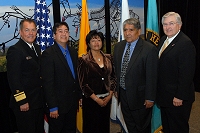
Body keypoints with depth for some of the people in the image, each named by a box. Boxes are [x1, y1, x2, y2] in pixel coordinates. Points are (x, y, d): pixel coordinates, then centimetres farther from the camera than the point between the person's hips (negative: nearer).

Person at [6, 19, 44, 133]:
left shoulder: (37, 48, 11)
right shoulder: (15, 50, -15)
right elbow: (13, 79, -18)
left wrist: (43, 98, 11)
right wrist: (21, 101, -19)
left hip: (39, 102, 8)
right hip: (25, 103, -8)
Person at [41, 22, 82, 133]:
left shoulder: (73, 52, 8)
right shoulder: (48, 54, -13)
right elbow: (47, 82, -17)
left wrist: (79, 96, 10)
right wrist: (52, 107, -18)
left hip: (72, 102, 6)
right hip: (58, 104, -6)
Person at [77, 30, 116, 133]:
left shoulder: (108, 58, 5)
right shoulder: (83, 60, -8)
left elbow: (113, 77, 8)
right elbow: (83, 83, -10)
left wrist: (109, 95, -2)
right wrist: (96, 99, -11)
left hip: (106, 99, 4)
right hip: (91, 99, -4)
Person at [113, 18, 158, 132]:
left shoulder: (149, 49, -18)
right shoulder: (118, 47, 3)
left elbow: (152, 76, -17)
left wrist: (150, 98, -15)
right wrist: (115, 88, 10)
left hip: (139, 96, -5)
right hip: (123, 94, 6)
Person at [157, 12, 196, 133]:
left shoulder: (186, 43, -20)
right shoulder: (164, 39, 8)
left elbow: (187, 73, -23)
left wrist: (180, 96, -22)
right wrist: (159, 90, 14)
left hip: (177, 97, -8)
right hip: (164, 94, 9)